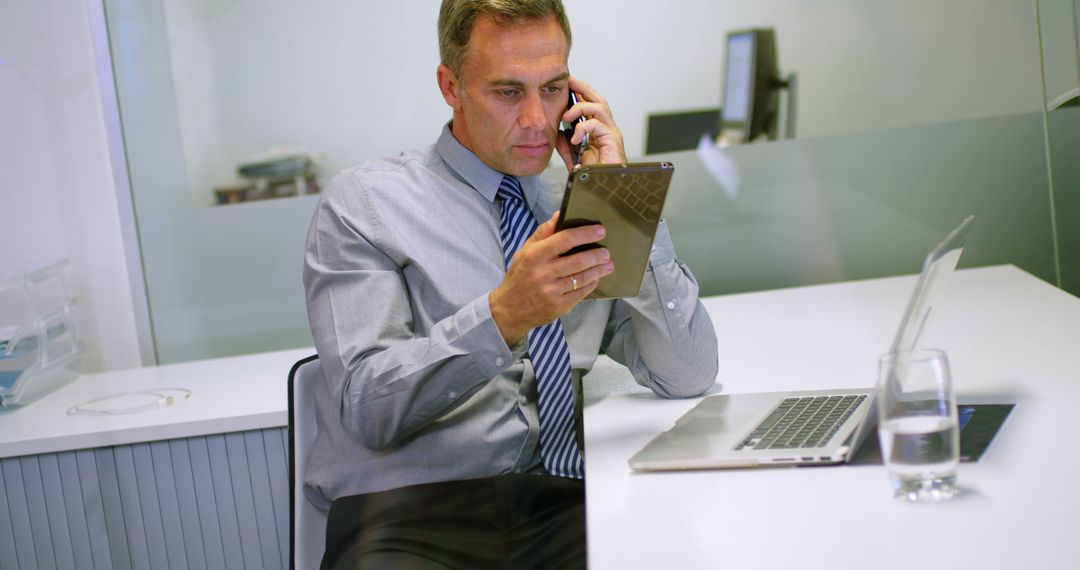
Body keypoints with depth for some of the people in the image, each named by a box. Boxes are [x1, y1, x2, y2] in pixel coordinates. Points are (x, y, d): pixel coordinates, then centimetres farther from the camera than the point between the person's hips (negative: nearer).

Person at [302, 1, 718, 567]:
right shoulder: (362, 202, 3)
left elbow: (688, 375, 6)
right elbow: (365, 405, -8)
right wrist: (502, 316, -23)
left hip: (562, 502, 4)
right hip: (412, 506, -3)